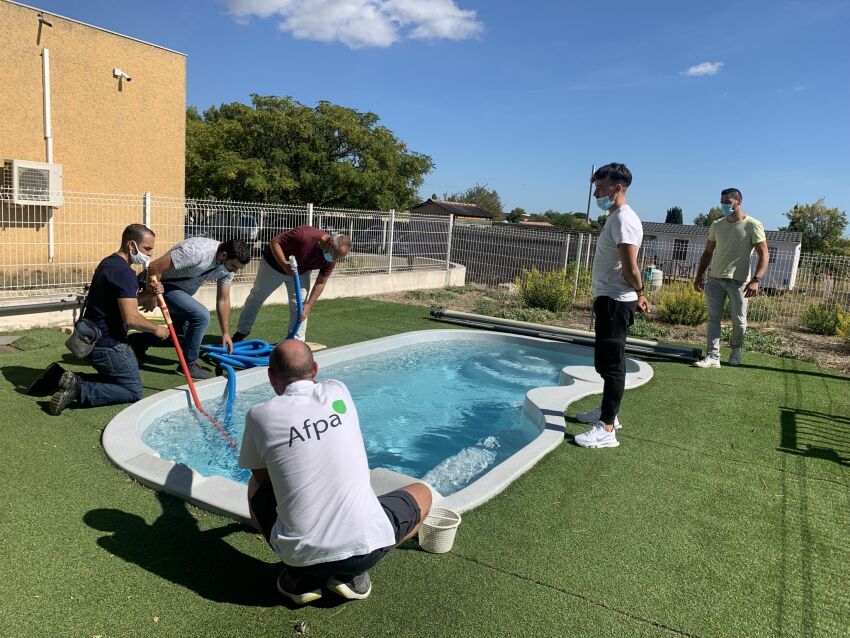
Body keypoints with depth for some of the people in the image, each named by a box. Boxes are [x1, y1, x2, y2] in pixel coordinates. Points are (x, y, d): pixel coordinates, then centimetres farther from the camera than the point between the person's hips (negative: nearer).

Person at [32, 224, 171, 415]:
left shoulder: (109, 263, 11)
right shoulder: (123, 272, -20)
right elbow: (131, 318, -27)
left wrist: (148, 294, 2)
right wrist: (156, 329, -10)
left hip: (93, 340, 10)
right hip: (108, 345, -10)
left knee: (111, 379, 26)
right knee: (134, 392, -1)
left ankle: (60, 376, 13)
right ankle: (78, 390, -12)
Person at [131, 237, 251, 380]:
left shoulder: (228, 266, -8)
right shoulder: (198, 251, -34)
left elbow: (223, 300, 1)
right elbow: (155, 266, -31)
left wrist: (226, 333, 0)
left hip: (182, 290, 9)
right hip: (164, 286, -9)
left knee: (184, 335, 14)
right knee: (201, 316, -24)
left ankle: (139, 341, 35)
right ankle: (188, 364, -7)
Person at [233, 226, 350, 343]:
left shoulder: (331, 259, -24)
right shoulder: (303, 235, -41)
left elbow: (321, 282, -13)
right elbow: (274, 242, -30)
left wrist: (309, 305, -20)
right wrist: (284, 264, -44)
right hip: (274, 264, -3)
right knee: (256, 297, 13)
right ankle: (242, 332, 33)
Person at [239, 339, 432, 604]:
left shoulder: (259, 415, -3)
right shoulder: (338, 392, 5)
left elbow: (261, 478, 12)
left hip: (302, 554, 1)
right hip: (367, 544, 0)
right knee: (422, 493, 27)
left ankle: (300, 577, 15)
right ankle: (352, 574, 11)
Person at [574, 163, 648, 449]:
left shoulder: (623, 219, -18)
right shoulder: (615, 218, 15)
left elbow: (631, 269, -24)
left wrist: (638, 294, -7)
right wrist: (639, 295, 15)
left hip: (615, 302, -11)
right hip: (609, 299, 11)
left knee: (611, 363, -7)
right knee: (605, 360, 20)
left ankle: (607, 429, -2)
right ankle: (607, 411, 34)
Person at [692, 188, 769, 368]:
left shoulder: (753, 225, -6)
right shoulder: (716, 225, 8)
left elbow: (764, 255, -10)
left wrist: (756, 280, -21)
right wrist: (699, 275, 7)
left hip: (739, 281, -3)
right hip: (715, 279, 4)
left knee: (739, 321, 5)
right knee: (713, 318, -2)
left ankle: (736, 349, 31)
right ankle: (713, 357, -2)